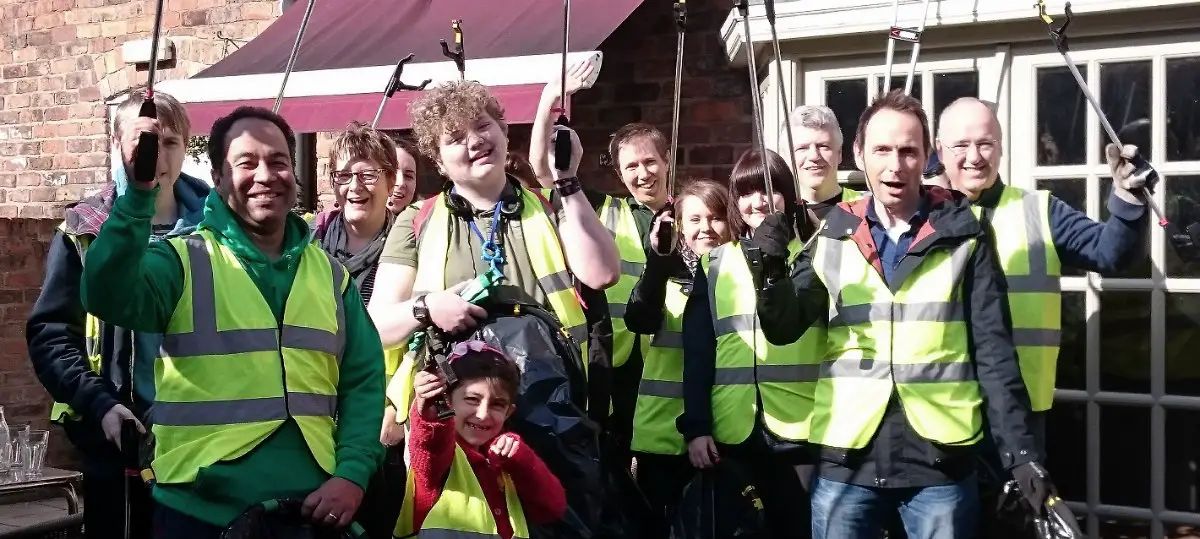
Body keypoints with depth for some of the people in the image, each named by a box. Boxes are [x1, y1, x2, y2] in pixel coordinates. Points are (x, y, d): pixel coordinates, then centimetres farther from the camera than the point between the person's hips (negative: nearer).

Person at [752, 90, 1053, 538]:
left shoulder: (962, 236, 0)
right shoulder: (833, 236, 5)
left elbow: (993, 352, 0)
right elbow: (784, 329, 4)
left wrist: (1020, 451, -6)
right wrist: (771, 271, -15)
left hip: (940, 459, -1)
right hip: (847, 459, 1)